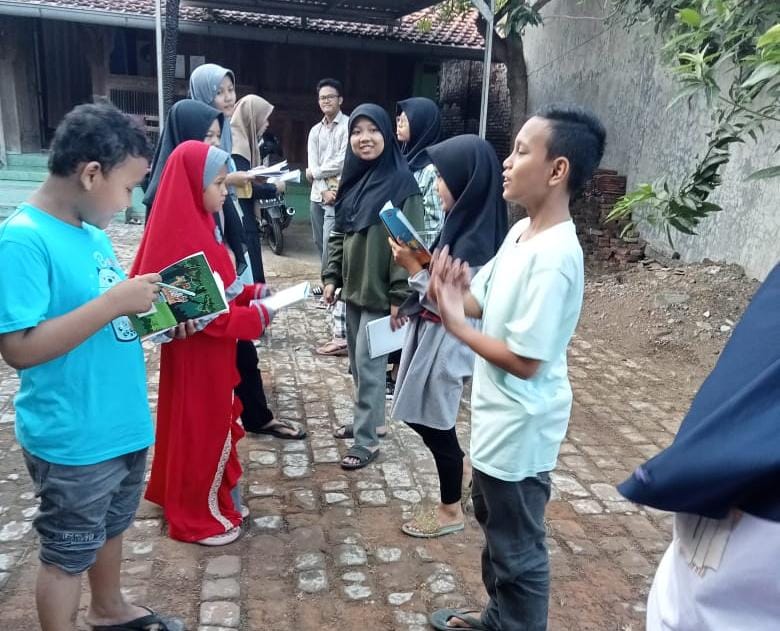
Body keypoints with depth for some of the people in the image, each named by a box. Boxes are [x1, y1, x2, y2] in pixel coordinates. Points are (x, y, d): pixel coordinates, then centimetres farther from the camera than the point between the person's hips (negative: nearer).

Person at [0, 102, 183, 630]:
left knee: (111, 527, 28)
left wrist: (144, 307, -2)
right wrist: (114, 303, -28)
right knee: (67, 552, 13)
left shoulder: (93, 232, 4)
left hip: (124, 423, 9)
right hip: (72, 440, -8)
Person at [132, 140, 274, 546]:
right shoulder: (184, 239, -25)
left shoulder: (198, 227, 6)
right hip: (196, 353, -10)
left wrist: (250, 293, 1)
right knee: (200, 430, 6)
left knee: (213, 427, 21)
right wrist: (253, 318, -19)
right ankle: (198, 518, 24)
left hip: (211, 353, 10)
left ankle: (209, 502, 38)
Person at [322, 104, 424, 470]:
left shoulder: (402, 182, -13)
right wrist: (331, 276, 9)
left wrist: (399, 296, -18)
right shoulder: (352, 178, 9)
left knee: (368, 364, -3)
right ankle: (370, 419, 33)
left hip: (380, 292, -7)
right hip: (353, 287, 7)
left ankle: (367, 440, 9)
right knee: (357, 362, 16)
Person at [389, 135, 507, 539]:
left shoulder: (475, 241, -24)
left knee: (434, 422, 7)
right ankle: (463, 473, 42)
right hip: (430, 333, 9)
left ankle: (451, 510, 27)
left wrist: (413, 267, -19)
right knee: (419, 416, 21)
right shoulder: (463, 223, 3)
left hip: (447, 343, -9)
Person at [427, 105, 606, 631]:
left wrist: (455, 324, -18)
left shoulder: (553, 257, -27)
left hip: (521, 428, -10)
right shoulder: (522, 231, 3)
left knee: (518, 548, 11)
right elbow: (480, 299, 8)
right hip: (498, 417, 10)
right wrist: (443, 285, -10)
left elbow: (524, 361, -25)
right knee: (494, 524, 27)